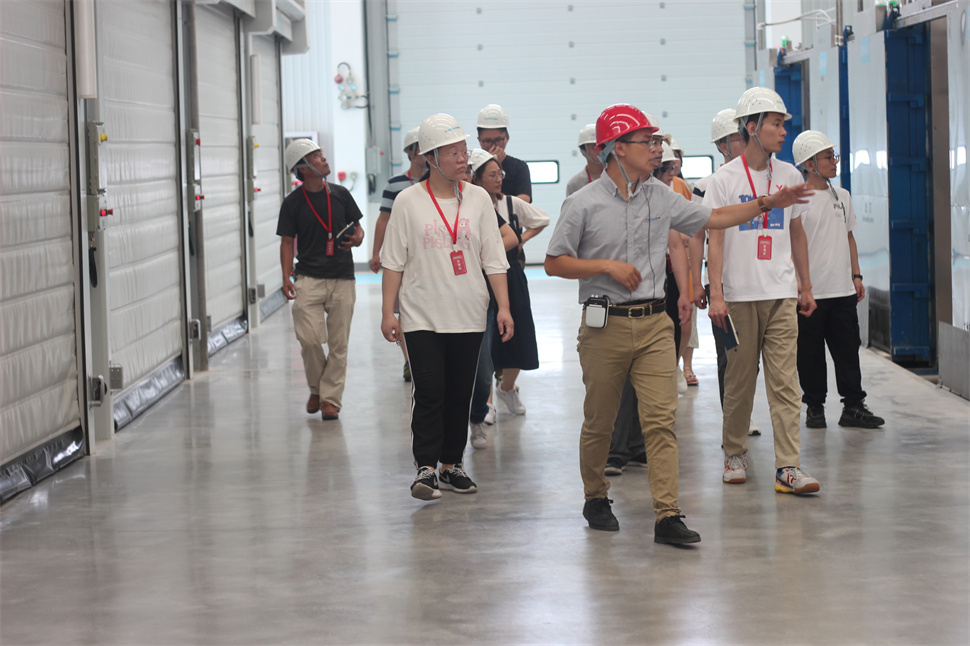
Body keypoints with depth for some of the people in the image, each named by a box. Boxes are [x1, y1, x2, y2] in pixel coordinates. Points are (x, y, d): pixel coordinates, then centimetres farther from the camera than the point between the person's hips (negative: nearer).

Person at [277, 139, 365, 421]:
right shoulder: (293, 203, 1)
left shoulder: (340, 194, 8)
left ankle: (330, 398, 11)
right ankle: (316, 388, 12)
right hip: (309, 278, -2)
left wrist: (357, 239, -8)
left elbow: (357, 228, 16)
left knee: (338, 343, 1)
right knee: (309, 338, -12)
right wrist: (286, 278, -7)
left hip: (342, 278, 2)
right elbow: (287, 242, 4)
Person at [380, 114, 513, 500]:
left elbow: (494, 259, 5)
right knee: (428, 392, -9)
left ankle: (451, 465, 19)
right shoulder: (408, 202, -2)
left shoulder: (478, 199, 5)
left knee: (460, 394, 8)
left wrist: (503, 307, -3)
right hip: (422, 316, -3)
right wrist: (388, 312, -4)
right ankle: (425, 468, -4)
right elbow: (394, 262, 1)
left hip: (468, 316, 3)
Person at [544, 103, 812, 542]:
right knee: (599, 421, 8)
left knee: (660, 419, -7)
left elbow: (714, 218, 17)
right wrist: (608, 266, -12)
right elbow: (554, 263, -4)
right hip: (605, 325, -3)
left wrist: (768, 204, 11)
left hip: (653, 323, 3)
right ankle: (595, 498, 28)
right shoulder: (583, 204, -5)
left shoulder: (660, 198, 9)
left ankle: (667, 516, -10)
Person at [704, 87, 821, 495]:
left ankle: (788, 467, -8)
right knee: (740, 380, 5)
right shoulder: (725, 179, -1)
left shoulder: (789, 176, 10)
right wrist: (716, 295, -11)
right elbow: (715, 238, -3)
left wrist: (806, 286, 17)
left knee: (785, 382, -5)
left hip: (782, 294, 3)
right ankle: (735, 454, 22)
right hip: (740, 294, -3)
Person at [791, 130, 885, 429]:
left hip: (843, 290, 5)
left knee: (848, 348, 5)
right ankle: (814, 407, 13)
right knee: (811, 353, 2)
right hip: (810, 292, -5)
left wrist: (856, 275, 14)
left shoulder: (841, 196, 12)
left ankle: (853, 406, 10)